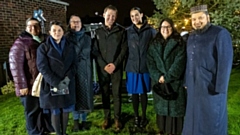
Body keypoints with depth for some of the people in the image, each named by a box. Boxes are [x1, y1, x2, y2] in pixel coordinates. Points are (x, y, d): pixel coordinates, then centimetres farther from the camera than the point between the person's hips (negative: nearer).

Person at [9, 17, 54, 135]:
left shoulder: (44, 40, 11)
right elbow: (15, 64, -13)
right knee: (32, 110, 7)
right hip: (30, 84, -5)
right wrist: (22, 85, -17)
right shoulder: (21, 43, -7)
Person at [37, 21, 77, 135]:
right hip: (52, 85, -2)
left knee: (65, 110, 11)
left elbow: (74, 64, 4)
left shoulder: (70, 46, 7)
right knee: (55, 112, 7)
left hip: (68, 85, 3)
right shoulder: (43, 48, -2)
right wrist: (56, 83, -17)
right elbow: (43, 68, -9)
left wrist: (67, 78, -13)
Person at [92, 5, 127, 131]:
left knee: (116, 94, 6)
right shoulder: (98, 32, 6)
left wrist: (115, 64, -11)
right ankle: (106, 118, 23)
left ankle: (117, 119, 19)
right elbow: (95, 51, 2)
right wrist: (104, 65, -9)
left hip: (116, 68, -1)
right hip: (102, 68, 1)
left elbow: (124, 49, -1)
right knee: (105, 94, 9)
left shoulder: (121, 31, 4)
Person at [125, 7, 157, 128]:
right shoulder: (128, 31, 6)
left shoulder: (151, 30, 2)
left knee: (144, 92, 10)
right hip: (132, 67, 1)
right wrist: (126, 64, 1)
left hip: (146, 67, -1)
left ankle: (143, 116, 27)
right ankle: (136, 116, 25)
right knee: (134, 93, 8)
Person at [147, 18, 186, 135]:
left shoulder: (179, 43, 0)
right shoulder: (154, 44, 9)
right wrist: (158, 76, -14)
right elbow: (150, 62, 0)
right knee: (161, 107, 12)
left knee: (174, 107, 3)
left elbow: (179, 63, -10)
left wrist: (167, 77, -16)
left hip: (174, 82, -3)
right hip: (159, 81, 3)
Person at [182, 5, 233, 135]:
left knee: (212, 119, 6)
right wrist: (187, 82, 11)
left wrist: (220, 88, -18)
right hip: (194, 86, 7)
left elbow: (225, 63, -16)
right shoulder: (192, 36, 12)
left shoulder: (220, 34, -11)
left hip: (211, 87, -7)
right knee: (195, 116, 17)